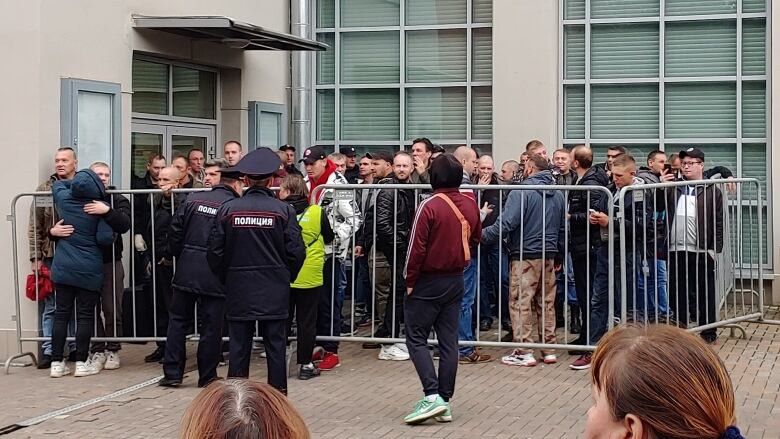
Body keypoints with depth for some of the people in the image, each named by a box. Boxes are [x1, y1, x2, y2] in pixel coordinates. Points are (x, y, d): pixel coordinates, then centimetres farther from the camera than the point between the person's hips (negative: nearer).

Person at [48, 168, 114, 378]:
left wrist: (75, 185, 24)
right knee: (85, 315, 4)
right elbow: (105, 238, -16)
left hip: (62, 268, 4)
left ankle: (57, 362, 10)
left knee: (61, 314, 8)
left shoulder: (63, 198, -1)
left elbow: (57, 183, 22)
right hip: (88, 270, -4)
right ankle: (82, 362, 7)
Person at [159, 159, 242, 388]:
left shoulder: (193, 199, 3)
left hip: (186, 272, 3)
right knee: (210, 326, 6)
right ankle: (207, 376, 13)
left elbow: (175, 231, 4)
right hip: (215, 276, -3)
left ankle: (172, 373, 13)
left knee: (178, 320, 14)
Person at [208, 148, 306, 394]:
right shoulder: (283, 210, -6)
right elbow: (296, 251, -6)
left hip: (239, 290, 1)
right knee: (275, 346, 6)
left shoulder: (228, 210, -4)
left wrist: (225, 279, 15)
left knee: (239, 346, 6)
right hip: (274, 291, 0)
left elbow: (215, 252, -1)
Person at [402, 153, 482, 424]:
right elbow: (476, 239, 14)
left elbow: (417, 248, -17)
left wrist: (410, 280, -8)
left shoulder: (430, 206, -18)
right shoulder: (470, 205, 1)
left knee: (416, 339, 1)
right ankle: (444, 402, 12)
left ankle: (432, 396, -12)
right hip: (456, 280, 6)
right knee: (449, 341, 9)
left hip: (428, 281, -6)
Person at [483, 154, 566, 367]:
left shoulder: (521, 192, -12)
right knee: (547, 303, 12)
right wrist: (559, 258, 25)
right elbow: (562, 228, 18)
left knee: (520, 302, -2)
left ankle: (524, 352, -3)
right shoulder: (558, 194, 11)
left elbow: (505, 224, -20)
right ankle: (549, 350, 16)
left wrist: (481, 235, -11)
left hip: (525, 255, -7)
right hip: (549, 256, 7)